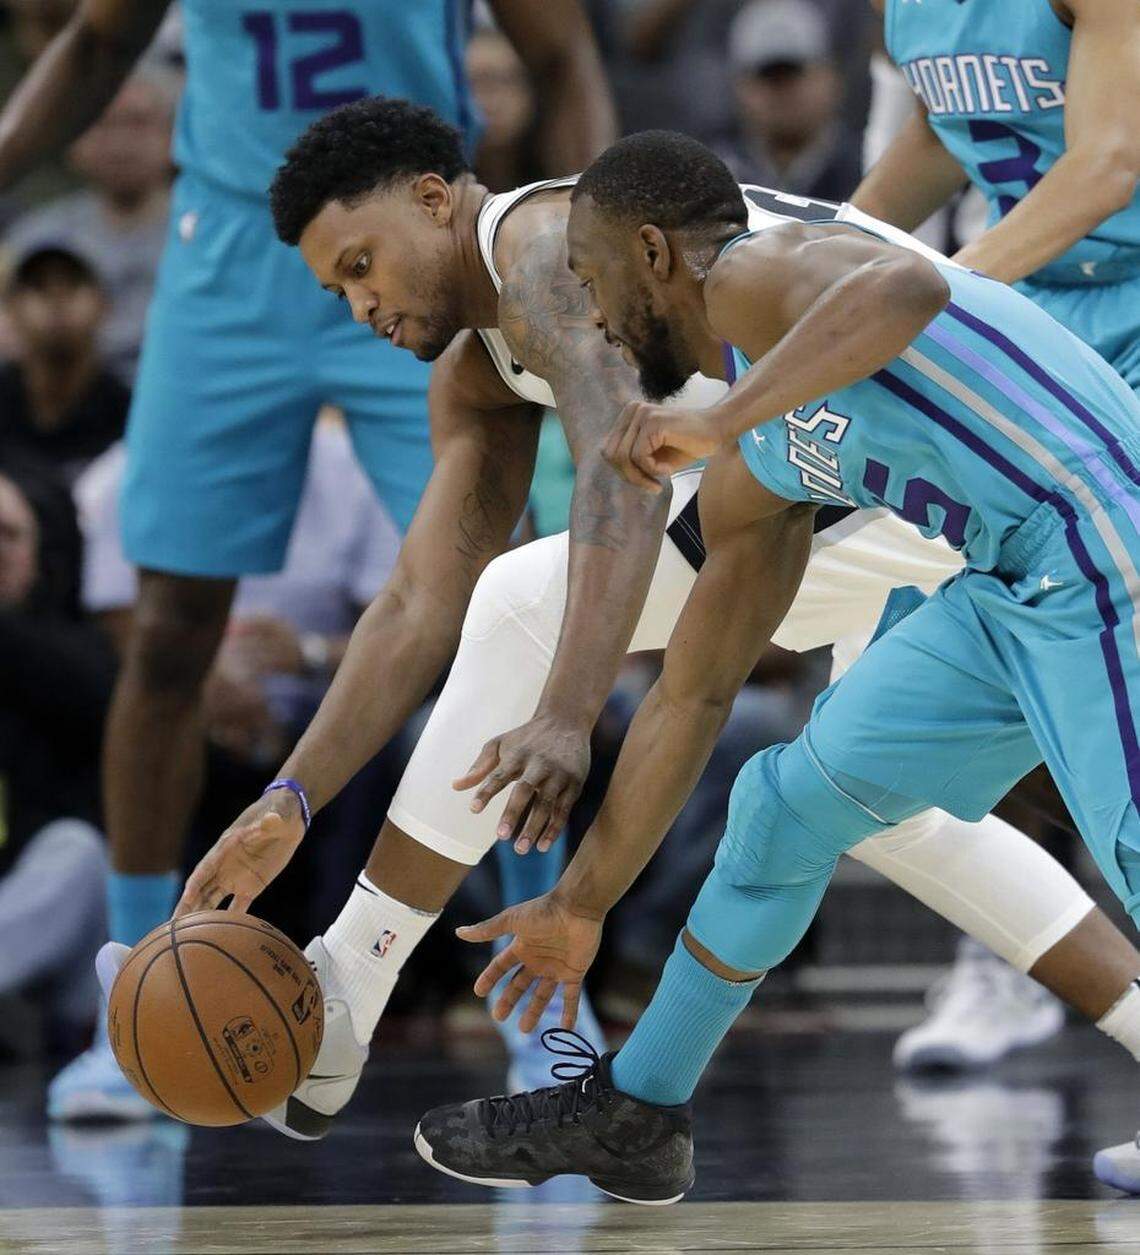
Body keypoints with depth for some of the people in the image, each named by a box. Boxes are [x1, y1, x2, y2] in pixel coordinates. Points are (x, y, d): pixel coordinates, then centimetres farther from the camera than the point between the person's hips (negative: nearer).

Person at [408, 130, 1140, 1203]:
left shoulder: (758, 268, -7)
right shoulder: (757, 473, 19)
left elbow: (909, 287, -32)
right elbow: (691, 695, 25)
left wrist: (720, 423, -32)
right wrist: (579, 908, 30)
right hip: (1009, 591, 10)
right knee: (791, 801, 16)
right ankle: (629, 1115, 29)